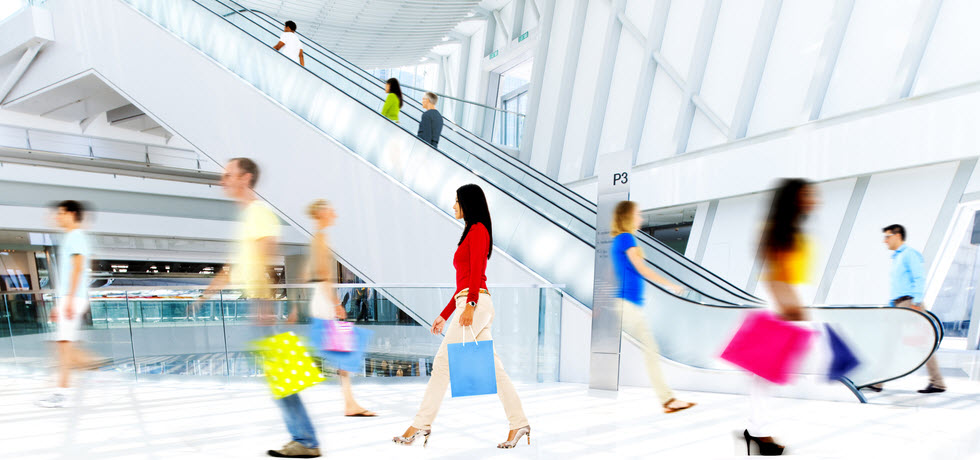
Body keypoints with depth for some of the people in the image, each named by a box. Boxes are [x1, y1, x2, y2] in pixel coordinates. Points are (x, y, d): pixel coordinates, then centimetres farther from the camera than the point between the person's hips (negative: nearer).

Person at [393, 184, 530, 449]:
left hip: (476, 303, -10)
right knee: (492, 368, 7)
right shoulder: (472, 234, 24)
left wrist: (470, 305, -25)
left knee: (443, 362, -6)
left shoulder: (478, 230, -3)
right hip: (473, 306, 10)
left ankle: (421, 424, 1)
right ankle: (519, 424, 10)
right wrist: (444, 315, 23)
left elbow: (477, 270, -15)